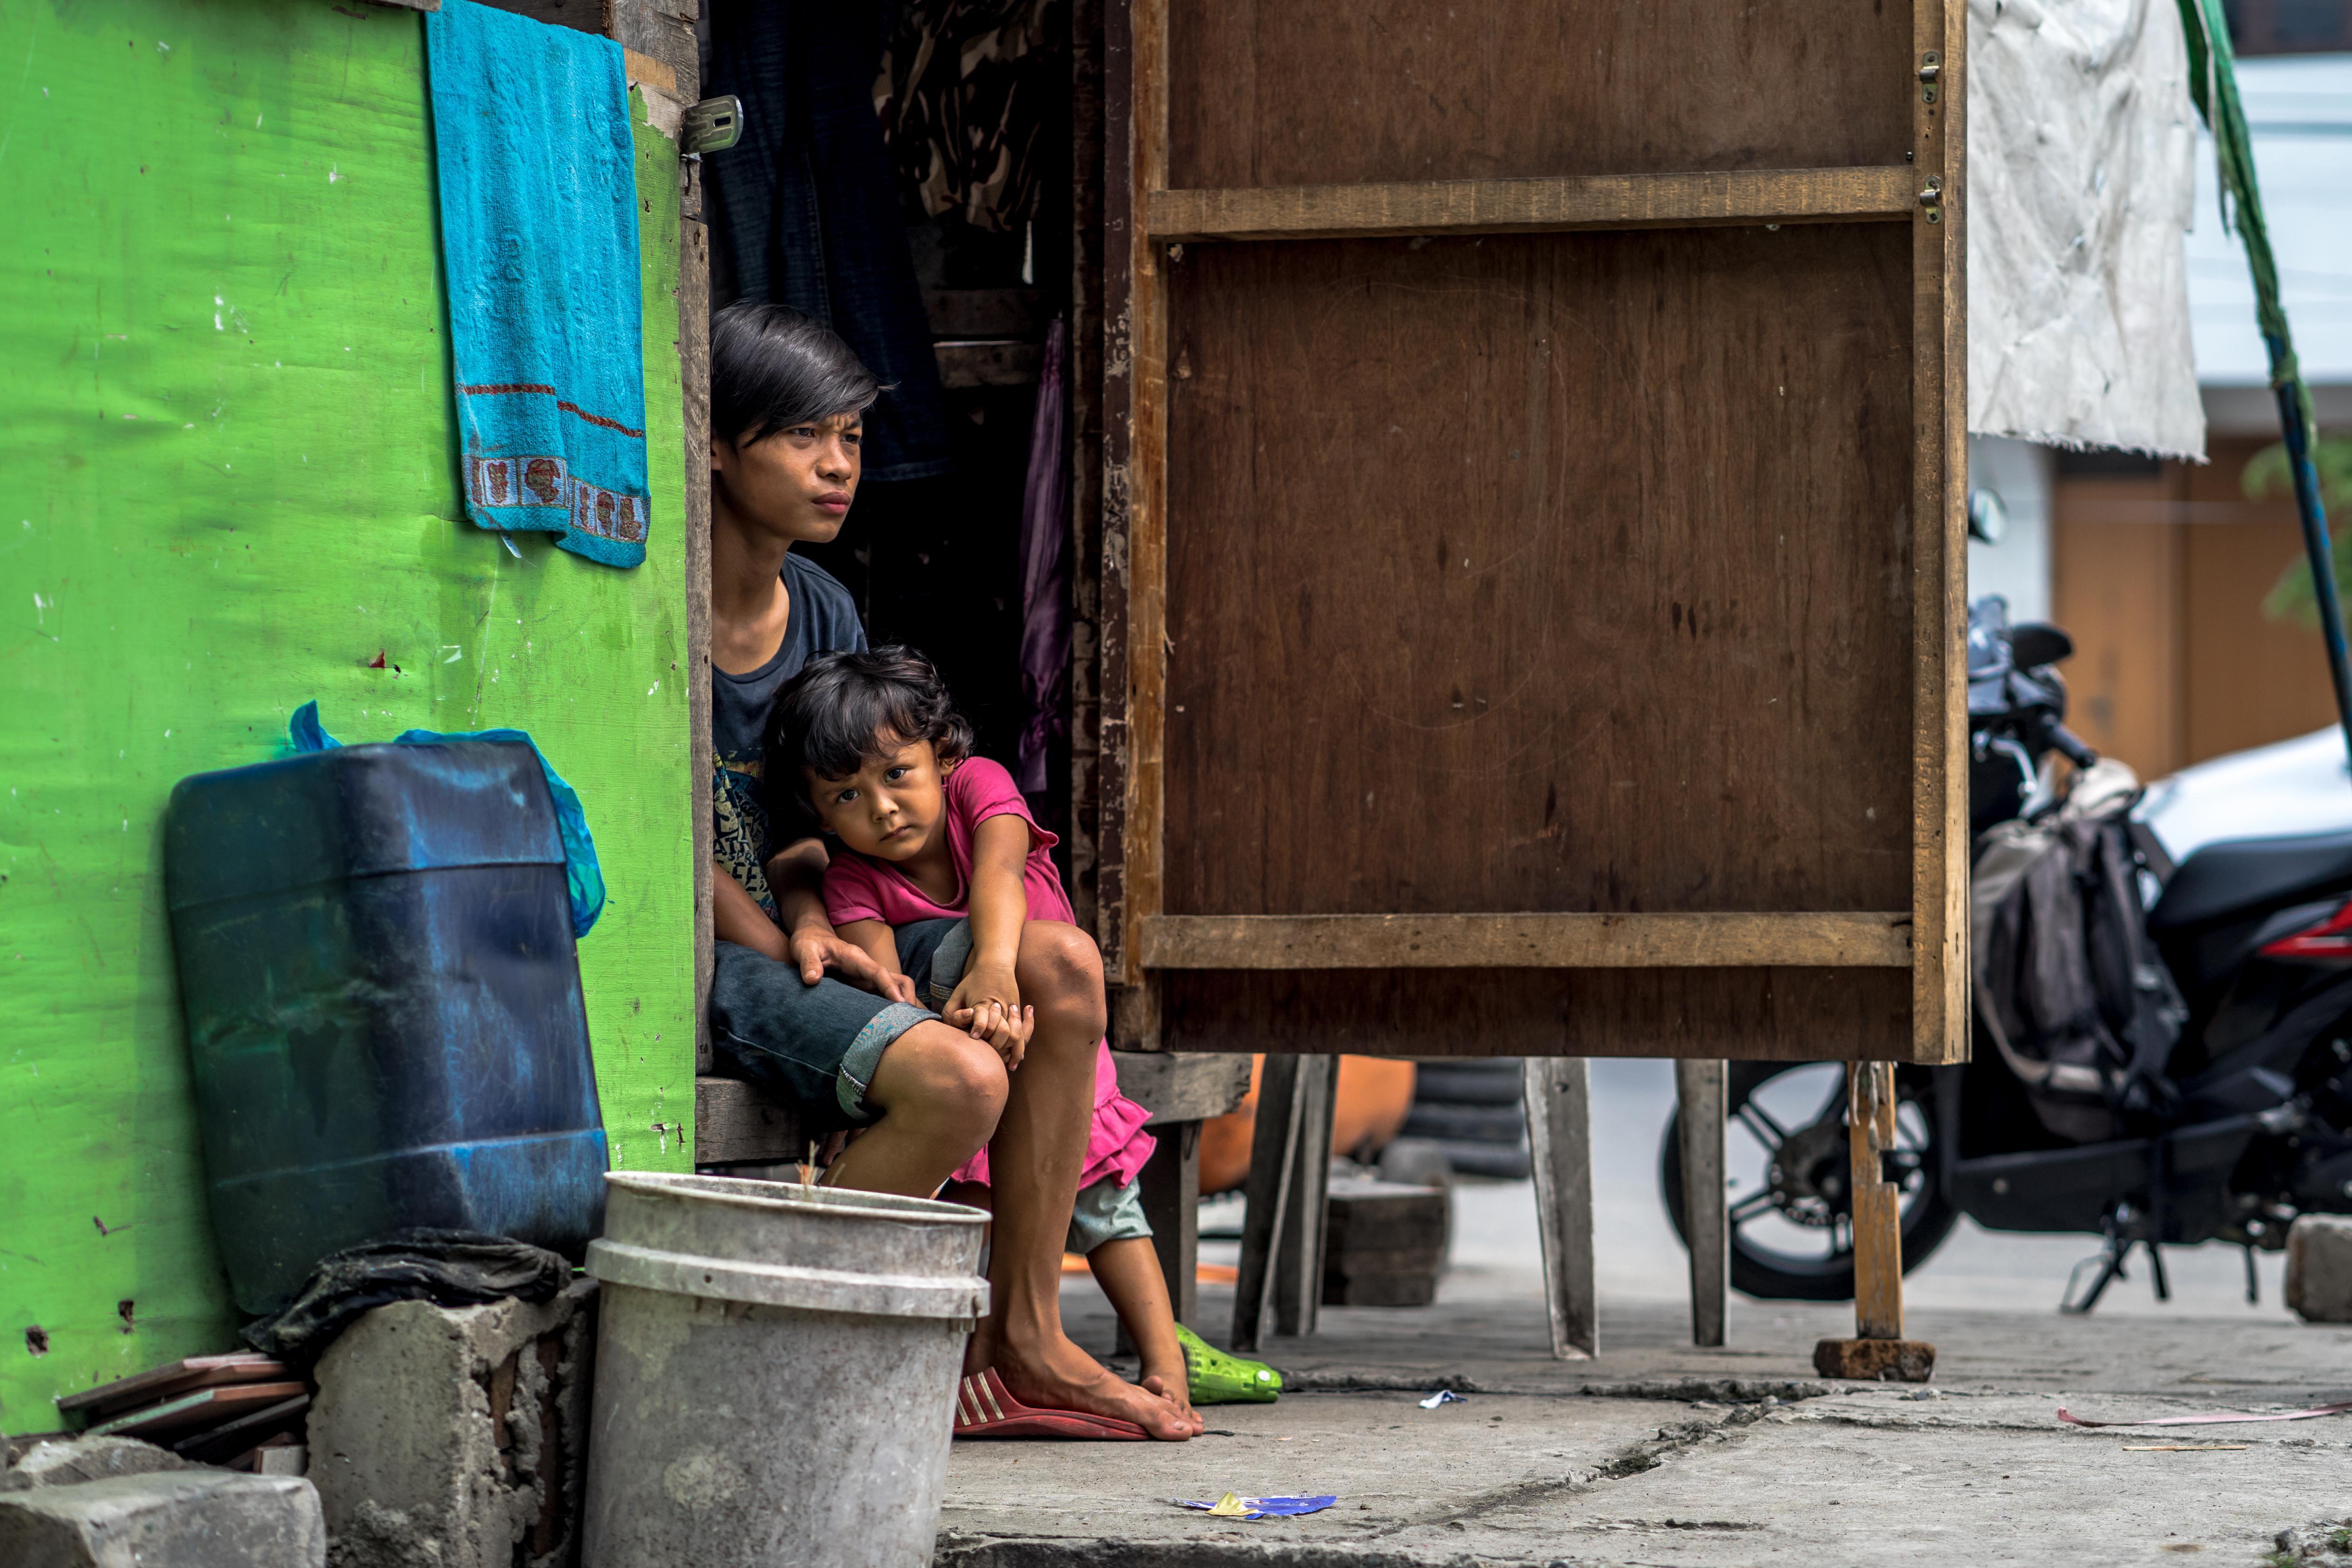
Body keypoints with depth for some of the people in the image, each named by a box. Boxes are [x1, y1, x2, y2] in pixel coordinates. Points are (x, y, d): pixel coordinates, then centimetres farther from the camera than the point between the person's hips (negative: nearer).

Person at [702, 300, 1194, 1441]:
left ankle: (1023, 1333, -4)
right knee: (958, 1078, -27)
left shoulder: (824, 613, 11)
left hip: (784, 935, 8)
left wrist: (811, 925, -6)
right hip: (692, 961, -8)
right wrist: (787, 958, -15)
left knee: (1062, 967, -9)